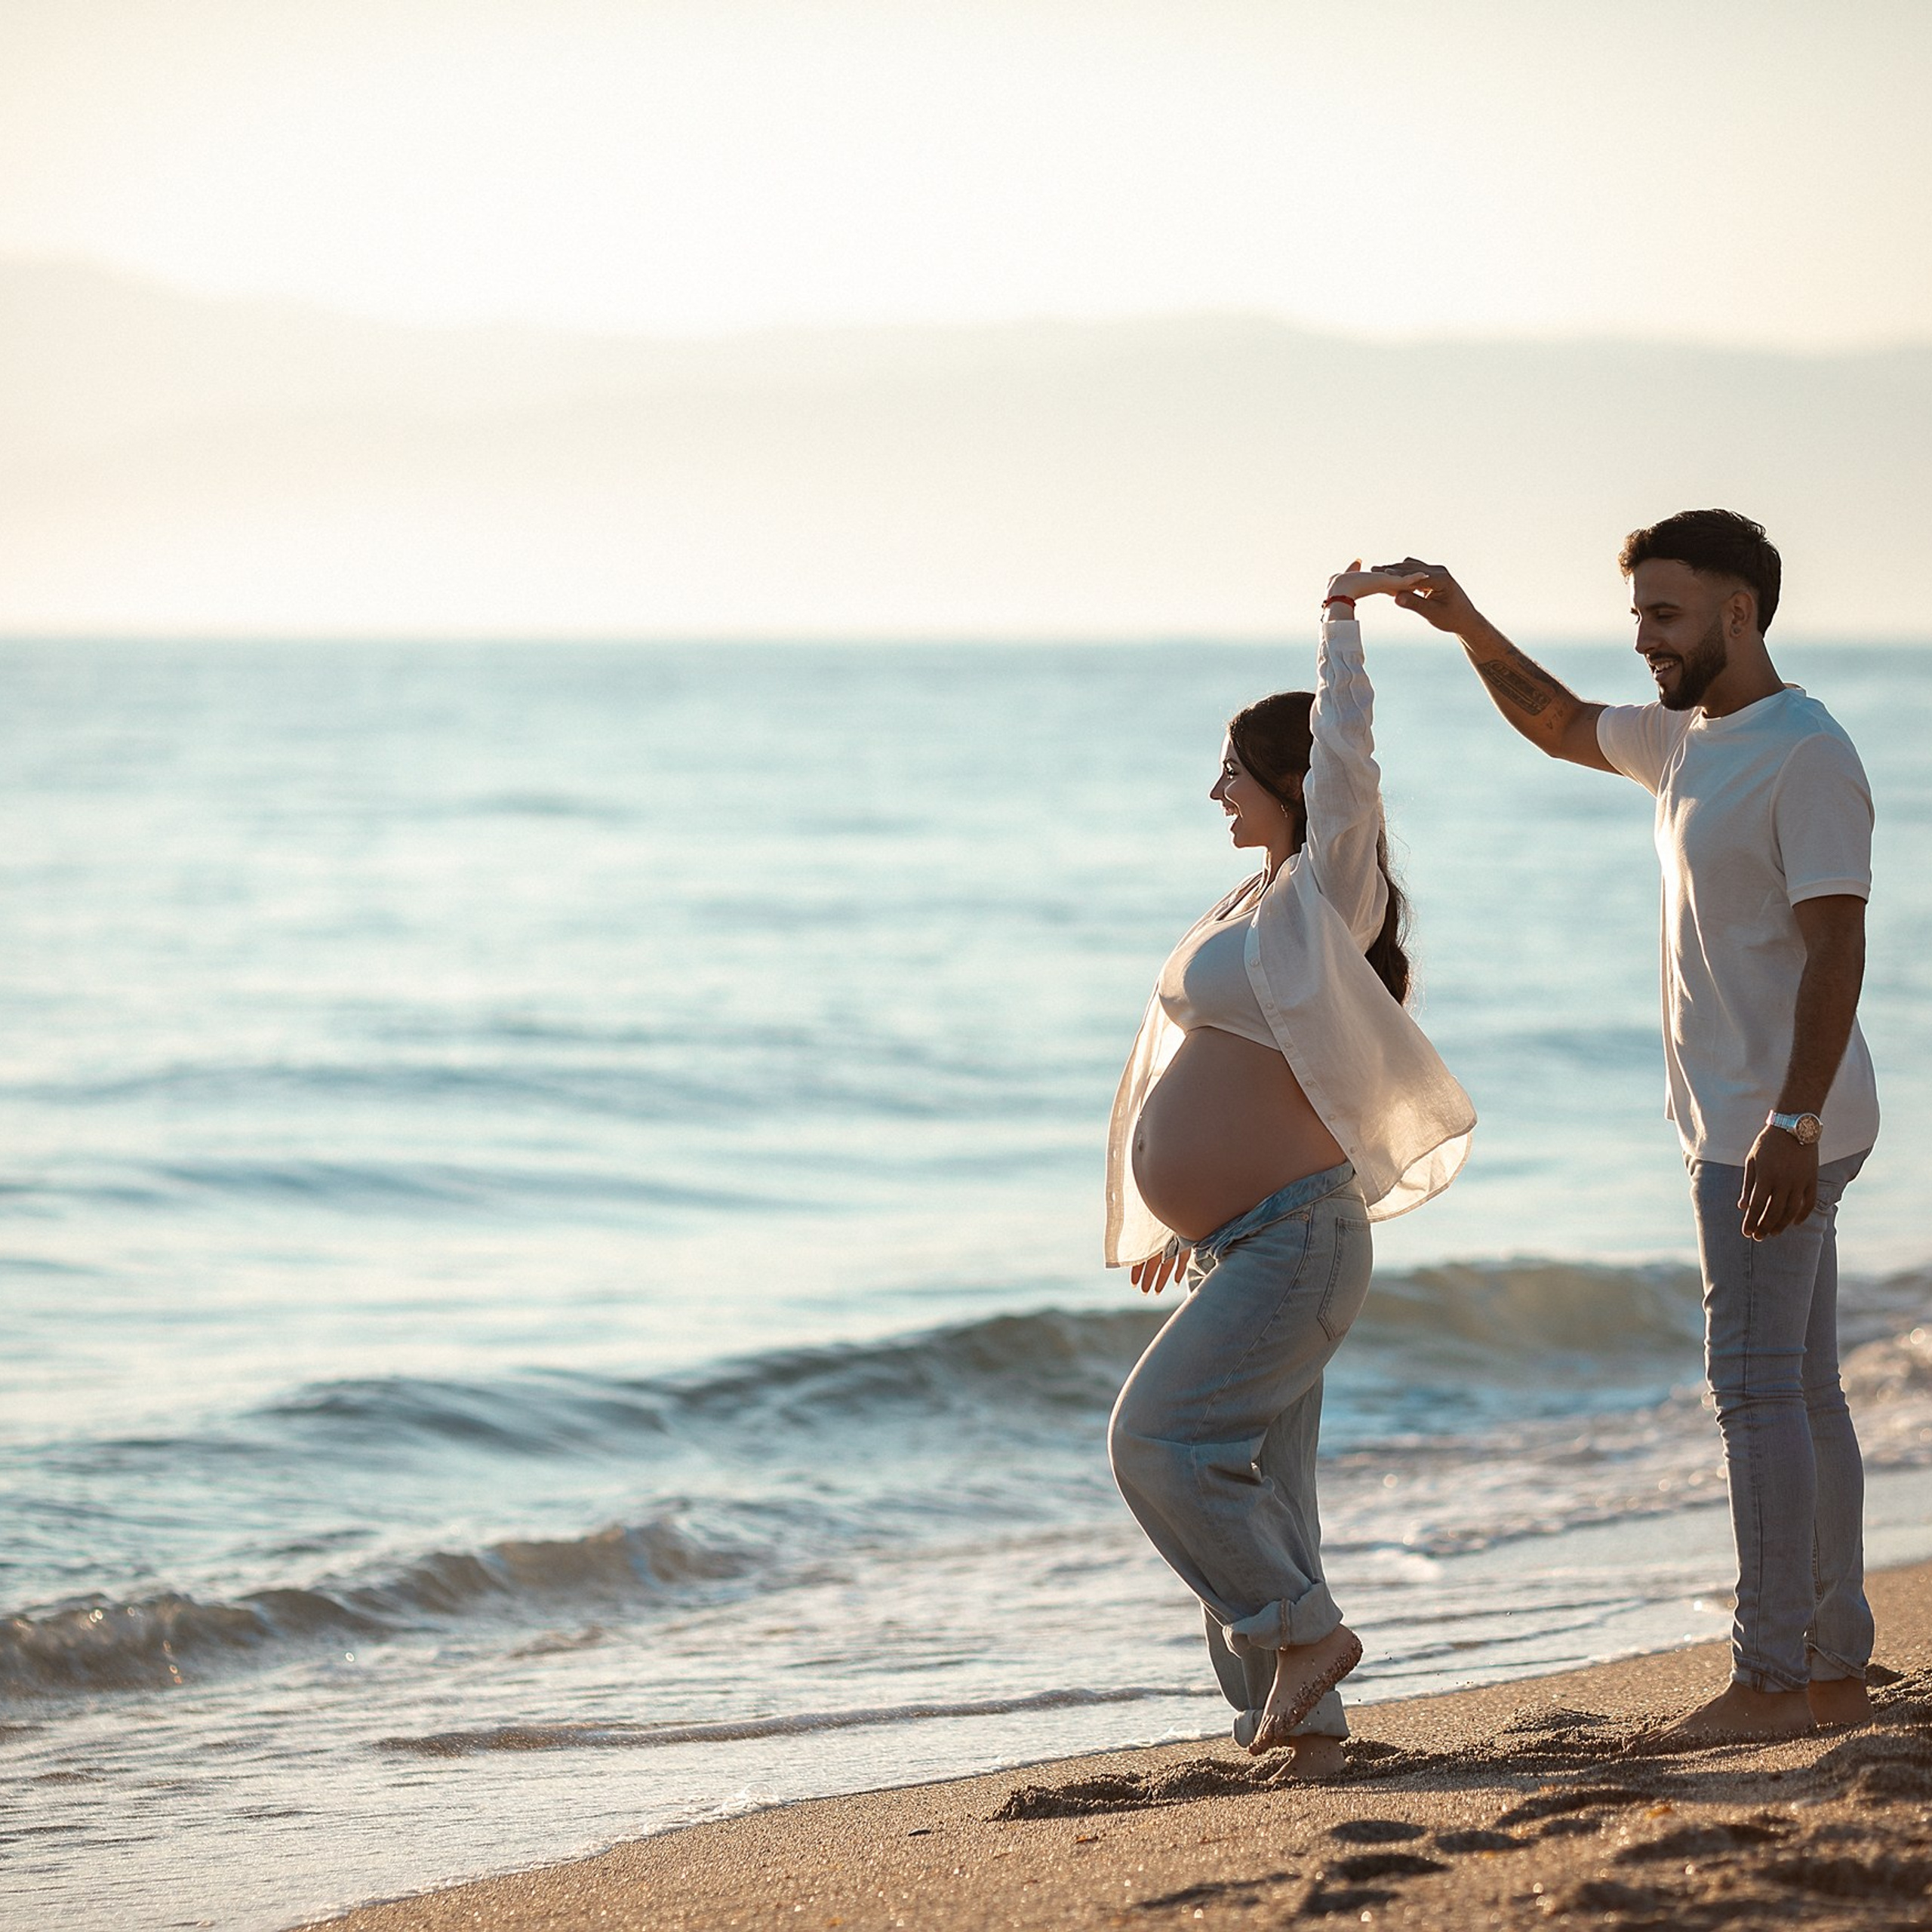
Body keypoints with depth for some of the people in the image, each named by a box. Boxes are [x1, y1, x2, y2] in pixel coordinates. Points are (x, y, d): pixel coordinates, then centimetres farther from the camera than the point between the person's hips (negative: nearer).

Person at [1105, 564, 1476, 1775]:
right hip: (1248, 1246, 9)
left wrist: (1343, 622, -16)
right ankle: (1306, 1722, 11)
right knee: (1253, 1493, 8)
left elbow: (1345, 762, -24)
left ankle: (1304, 1631, -8)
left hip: (1297, 1241, -9)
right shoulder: (1265, 902, 18)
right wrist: (1198, 1217, 25)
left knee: (1160, 1435, -17)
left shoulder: (1329, 893, -8)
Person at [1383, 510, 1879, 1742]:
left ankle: (1774, 1677, -9)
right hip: (1743, 1123, 10)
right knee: (1800, 1394, 10)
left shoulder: (1807, 757, -16)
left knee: (1760, 1387, -10)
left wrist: (1790, 1127, -28)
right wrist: (1470, 630, 18)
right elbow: (1564, 728, 32)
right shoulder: (1689, 737, 14)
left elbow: (1836, 951, -22)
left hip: (1779, 1130, -10)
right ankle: (1839, 1672, 14)